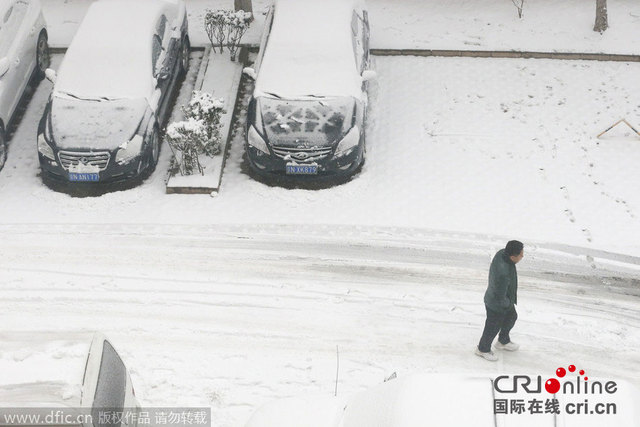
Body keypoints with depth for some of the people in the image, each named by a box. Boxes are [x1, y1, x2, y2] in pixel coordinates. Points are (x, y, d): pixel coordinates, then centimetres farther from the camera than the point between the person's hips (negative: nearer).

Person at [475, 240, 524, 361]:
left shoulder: (501, 253, -19)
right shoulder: (504, 274, -45)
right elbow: (500, 298, -33)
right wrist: (508, 303, -11)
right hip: (496, 306, -8)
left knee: (511, 317, 31)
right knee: (492, 328, 19)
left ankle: (503, 342, 56)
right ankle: (483, 349, 47)